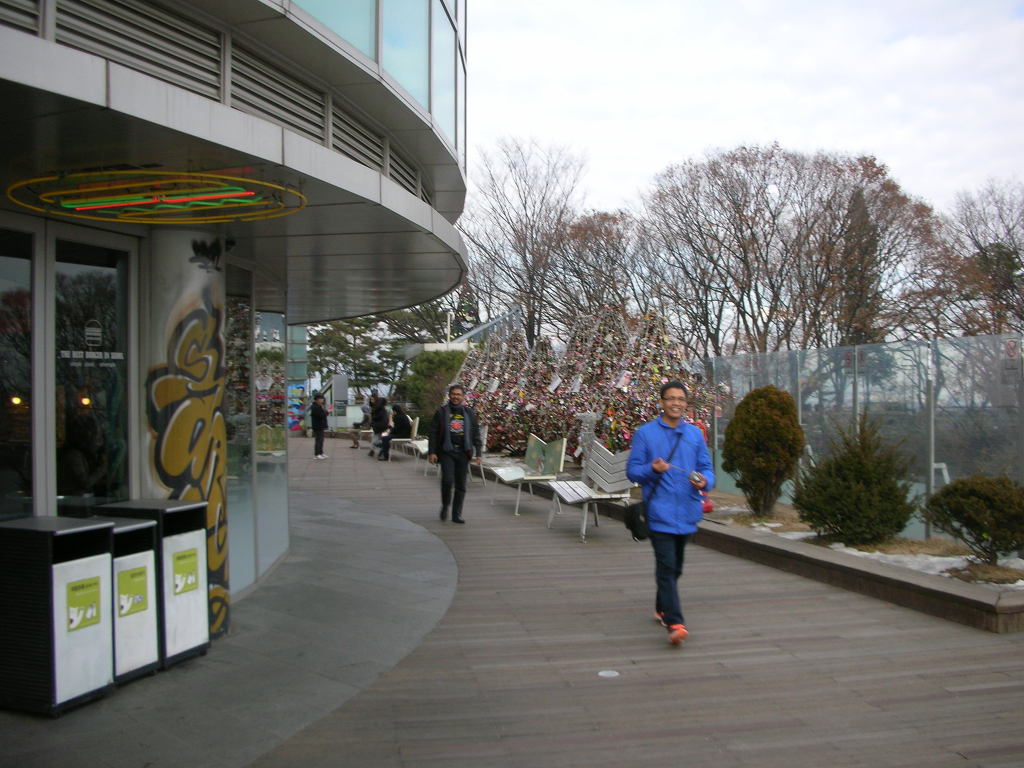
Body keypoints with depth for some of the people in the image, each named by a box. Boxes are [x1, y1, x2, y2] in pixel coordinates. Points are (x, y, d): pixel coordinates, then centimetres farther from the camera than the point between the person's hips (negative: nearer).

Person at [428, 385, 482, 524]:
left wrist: (478, 453, 4)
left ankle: (457, 515, 14)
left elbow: (476, 434, 11)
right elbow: (433, 433, 3)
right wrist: (431, 452, -5)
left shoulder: (469, 413, 9)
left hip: (463, 453, 2)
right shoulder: (441, 412, 3)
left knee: (461, 485, 4)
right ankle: (445, 506, 9)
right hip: (446, 452, -2)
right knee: (447, 480, -16)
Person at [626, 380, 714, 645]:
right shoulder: (645, 433, -3)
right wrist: (652, 469, -23)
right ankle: (675, 623, -14)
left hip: (687, 511, 5)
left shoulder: (695, 434, 8)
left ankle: (662, 609, 37)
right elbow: (632, 470, -3)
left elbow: (706, 467, 9)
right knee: (667, 566, -13)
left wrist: (704, 481, -14)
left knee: (675, 567, 18)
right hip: (659, 511, -5)